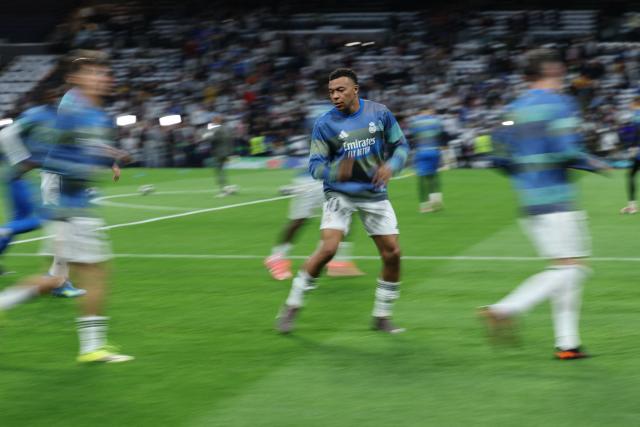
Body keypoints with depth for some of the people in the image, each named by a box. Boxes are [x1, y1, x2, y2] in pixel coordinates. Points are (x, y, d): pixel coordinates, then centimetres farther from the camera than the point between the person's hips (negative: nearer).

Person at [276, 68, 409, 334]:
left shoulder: (380, 113, -4)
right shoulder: (324, 124, -10)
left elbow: (400, 145, 5)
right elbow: (315, 165, -10)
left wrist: (391, 165, -16)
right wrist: (336, 172, -31)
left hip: (374, 194, 3)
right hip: (340, 194, -3)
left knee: (392, 254, -2)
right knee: (328, 248, -21)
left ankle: (382, 317, 15)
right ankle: (292, 305, -5)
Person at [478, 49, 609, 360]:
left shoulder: (515, 109, 13)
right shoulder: (558, 104, -9)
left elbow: (501, 157, 12)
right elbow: (565, 151, -20)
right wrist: (594, 164, -4)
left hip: (530, 203, 9)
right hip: (555, 200, -8)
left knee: (571, 268, 13)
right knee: (569, 269, -7)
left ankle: (567, 343, 8)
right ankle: (504, 310, -17)